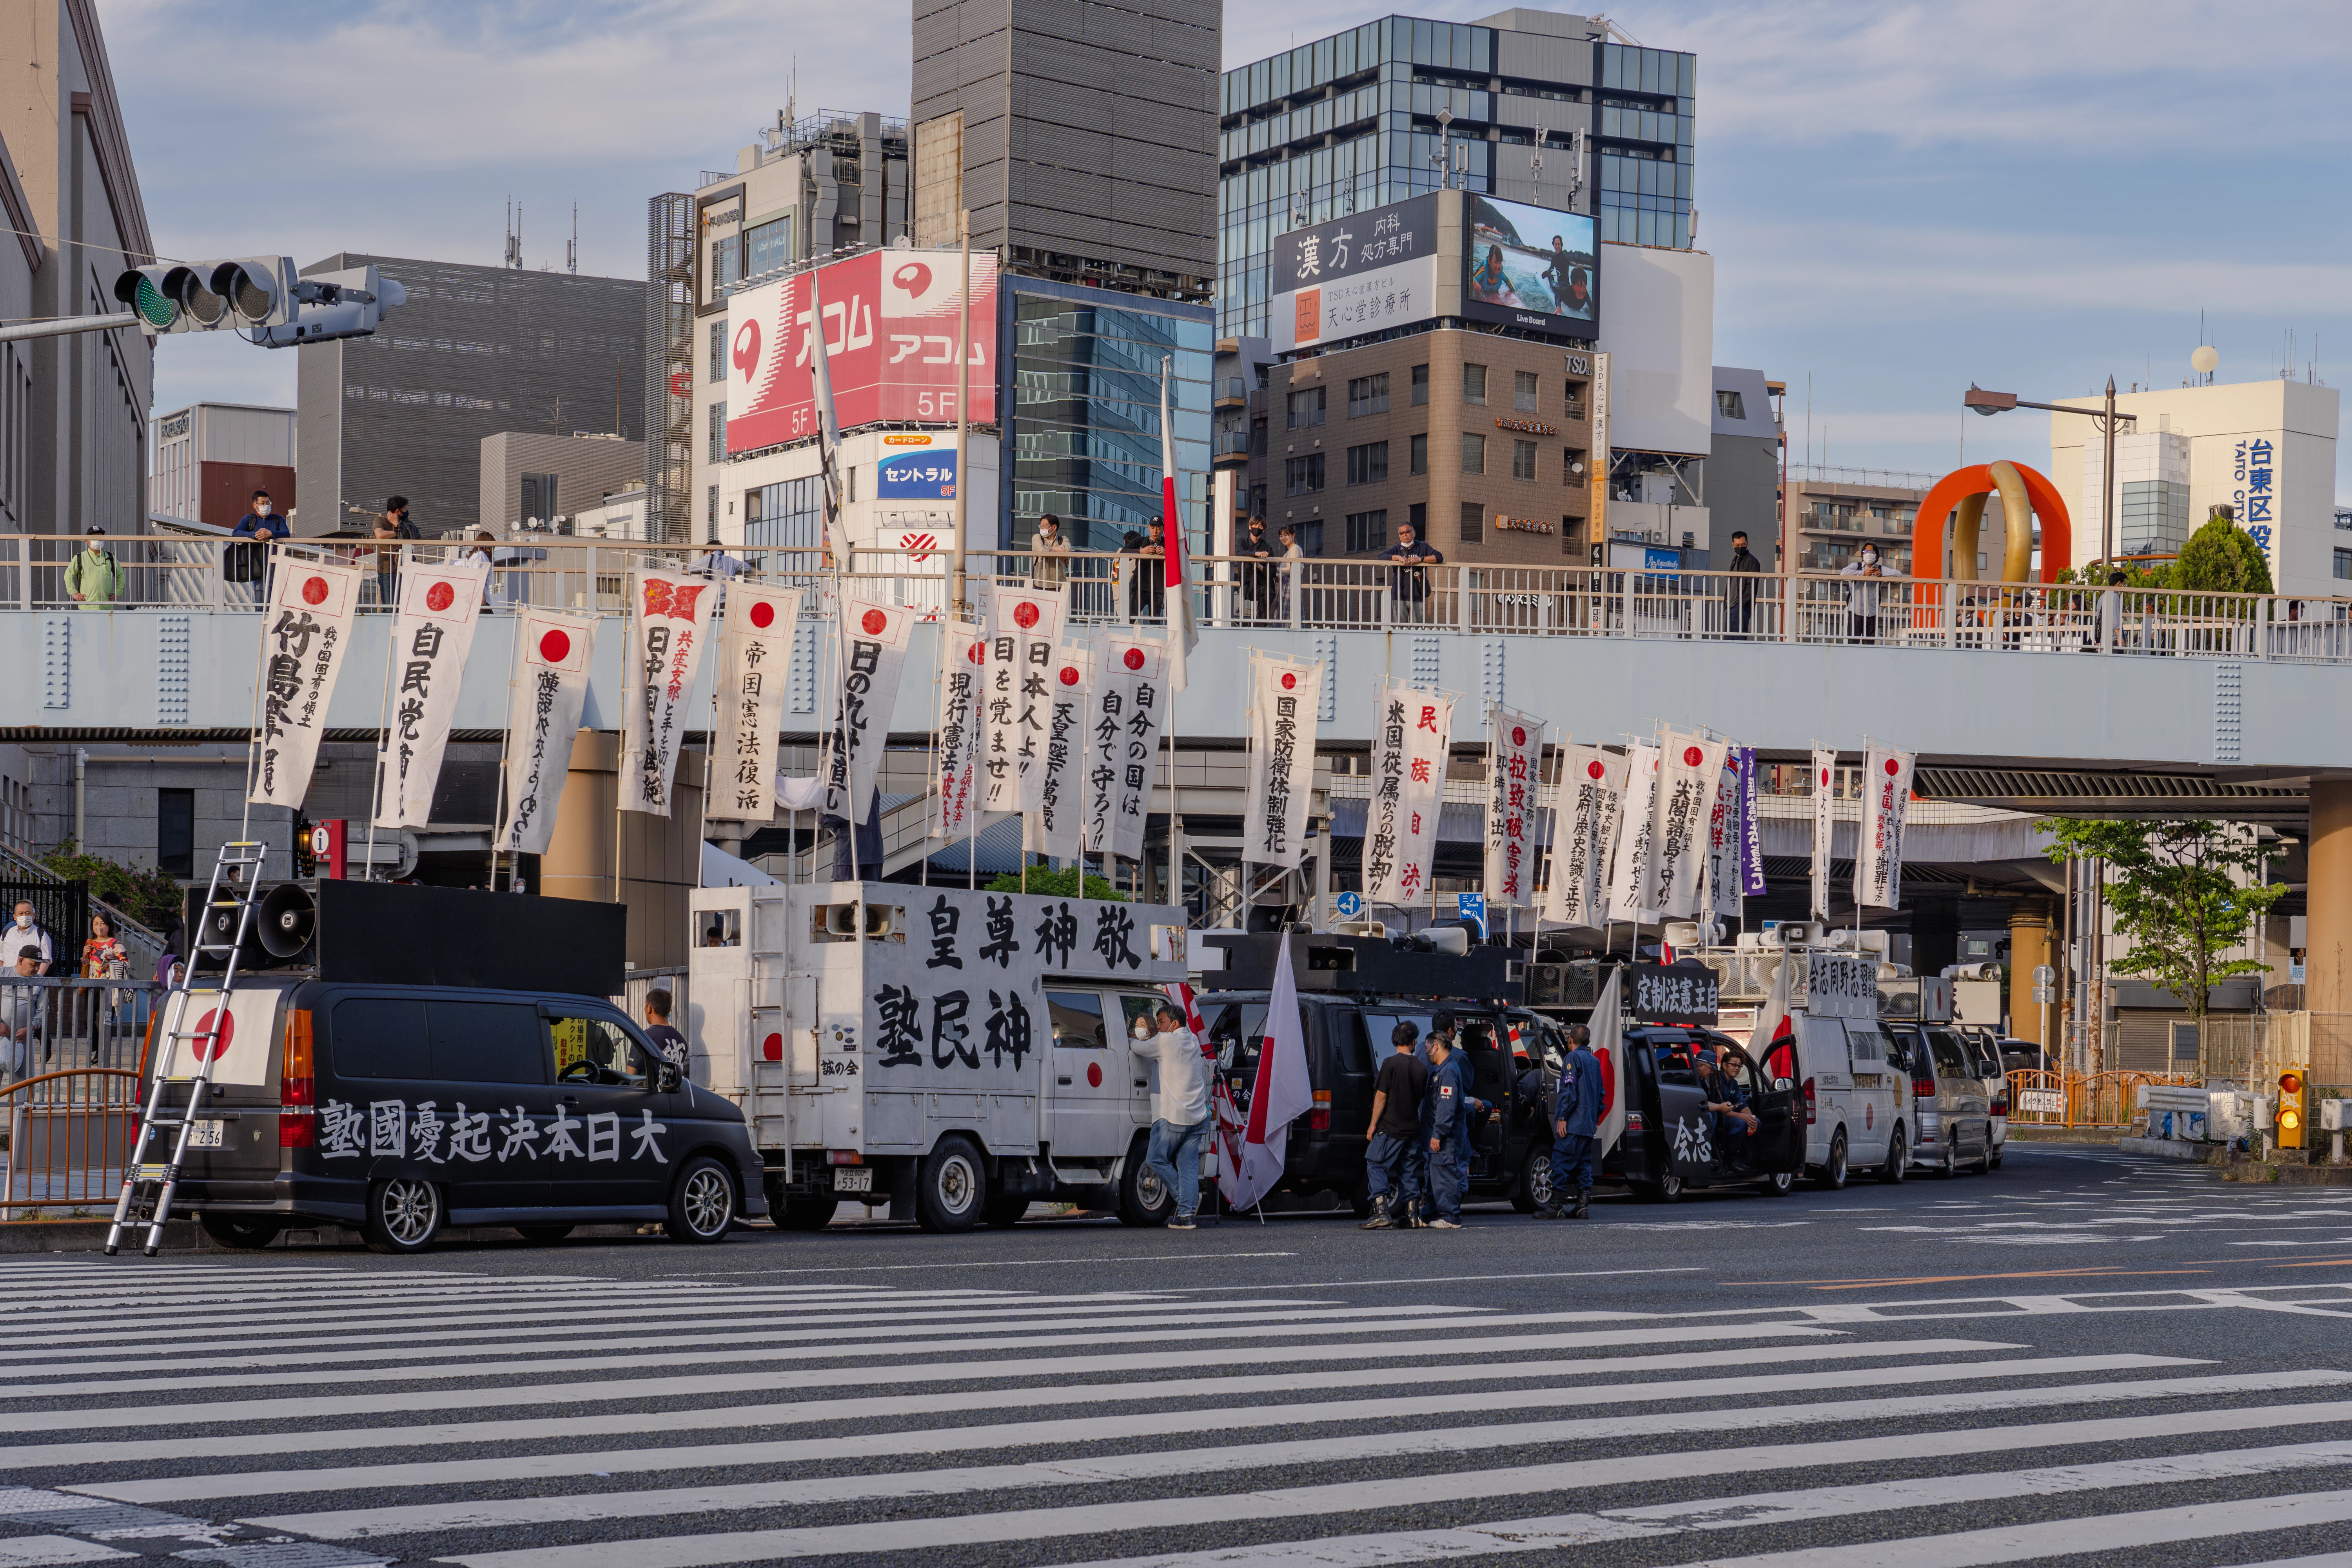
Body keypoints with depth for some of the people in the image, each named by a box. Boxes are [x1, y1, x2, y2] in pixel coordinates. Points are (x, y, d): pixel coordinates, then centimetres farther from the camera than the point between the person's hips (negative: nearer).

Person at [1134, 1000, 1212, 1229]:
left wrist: (1136, 1039, 21)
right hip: (1198, 1116, 7)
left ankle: (1185, 1197, 3)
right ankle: (1186, 1214, -2)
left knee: (1156, 1160, 5)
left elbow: (1138, 1048, 0)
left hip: (1174, 1116, -7)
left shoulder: (1166, 1041, -8)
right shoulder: (1194, 1041, 14)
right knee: (1188, 1166, 3)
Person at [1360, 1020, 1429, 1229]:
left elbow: (1381, 1096, -12)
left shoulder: (1391, 1063, -11)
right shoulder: (1421, 1068, 6)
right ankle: (1409, 1216, 9)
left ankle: (1382, 1214, -13)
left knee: (1376, 1166, -2)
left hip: (1390, 1129, -6)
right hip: (1413, 1129, 6)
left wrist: (1373, 1125, -7)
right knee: (1408, 1171, 12)